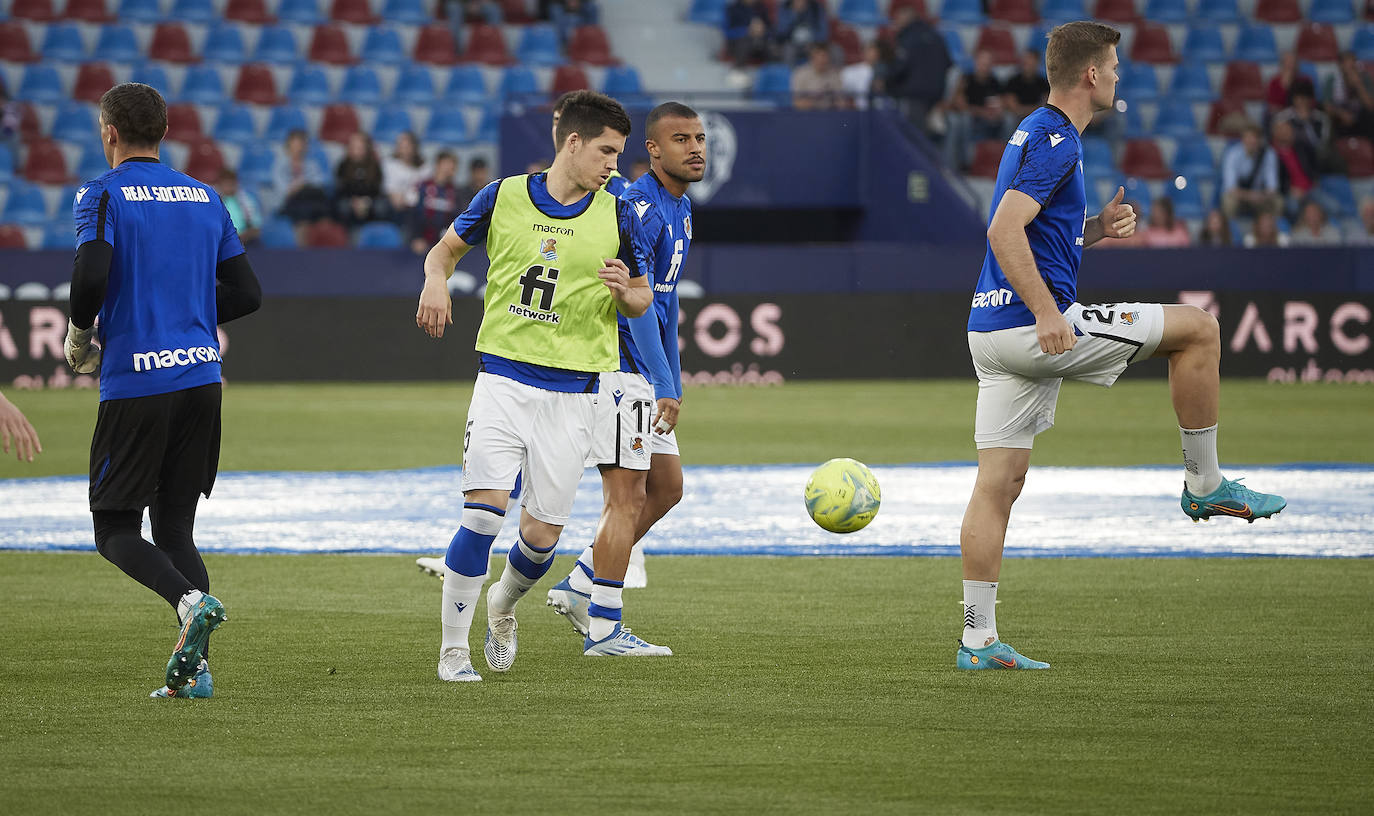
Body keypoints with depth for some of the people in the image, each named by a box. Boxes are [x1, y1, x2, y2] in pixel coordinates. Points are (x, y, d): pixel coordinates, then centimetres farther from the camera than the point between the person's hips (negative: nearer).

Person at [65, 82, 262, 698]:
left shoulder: (103, 196, -4)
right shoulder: (206, 197, 13)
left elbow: (91, 277, -19)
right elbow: (246, 293, 12)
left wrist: (79, 338, -1)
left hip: (136, 386, -5)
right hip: (201, 377, 5)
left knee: (115, 530, 3)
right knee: (174, 525, 11)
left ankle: (190, 600, -25)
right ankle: (194, 669, -3)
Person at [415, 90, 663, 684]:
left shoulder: (617, 217, 2)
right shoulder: (504, 197, 1)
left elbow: (642, 302, 11)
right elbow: (447, 247, 17)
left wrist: (625, 291, -13)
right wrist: (436, 281, -5)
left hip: (572, 394, 1)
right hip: (503, 381, -1)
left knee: (542, 534, 0)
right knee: (483, 511, -16)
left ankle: (503, 606, 34)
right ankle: (453, 647, -4)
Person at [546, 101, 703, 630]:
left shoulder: (681, 208, 14)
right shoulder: (640, 209, -17)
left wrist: (673, 380, 21)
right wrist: (664, 386, -29)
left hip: (644, 373, 10)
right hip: (614, 365, -10)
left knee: (666, 488, 12)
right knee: (628, 493, -9)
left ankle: (577, 589, 18)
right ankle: (602, 623, -3)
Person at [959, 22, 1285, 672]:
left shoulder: (1036, 134, 20)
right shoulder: (1054, 141, -12)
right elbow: (1004, 231, -23)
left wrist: (1094, 229, 13)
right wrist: (1048, 314, -27)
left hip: (993, 329, 10)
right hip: (1031, 325, -10)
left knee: (998, 482, 6)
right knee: (1198, 329, 1)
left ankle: (978, 639, 3)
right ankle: (1204, 485, 9)